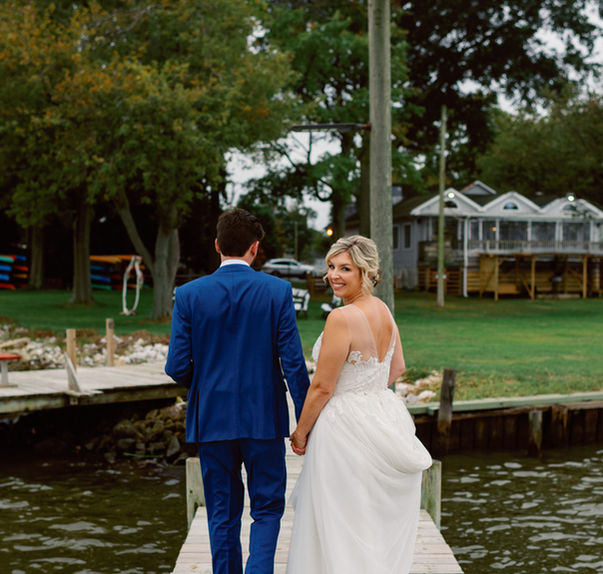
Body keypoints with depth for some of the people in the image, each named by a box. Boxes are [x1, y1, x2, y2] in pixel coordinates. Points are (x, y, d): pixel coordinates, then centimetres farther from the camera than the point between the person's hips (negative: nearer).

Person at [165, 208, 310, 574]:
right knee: (267, 509, 11)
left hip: (212, 420, 1)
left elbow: (177, 368, -5)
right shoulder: (277, 291, -6)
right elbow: (293, 362, -9)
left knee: (223, 516, 12)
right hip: (264, 419, -1)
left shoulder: (189, 295, -4)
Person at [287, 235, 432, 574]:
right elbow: (397, 369, 17)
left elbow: (322, 387, -17)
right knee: (380, 520, 18)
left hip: (346, 427, -8)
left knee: (342, 525, 3)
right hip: (385, 416, 8)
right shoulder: (383, 311, 4)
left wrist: (301, 431, -5)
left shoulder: (341, 318, -21)